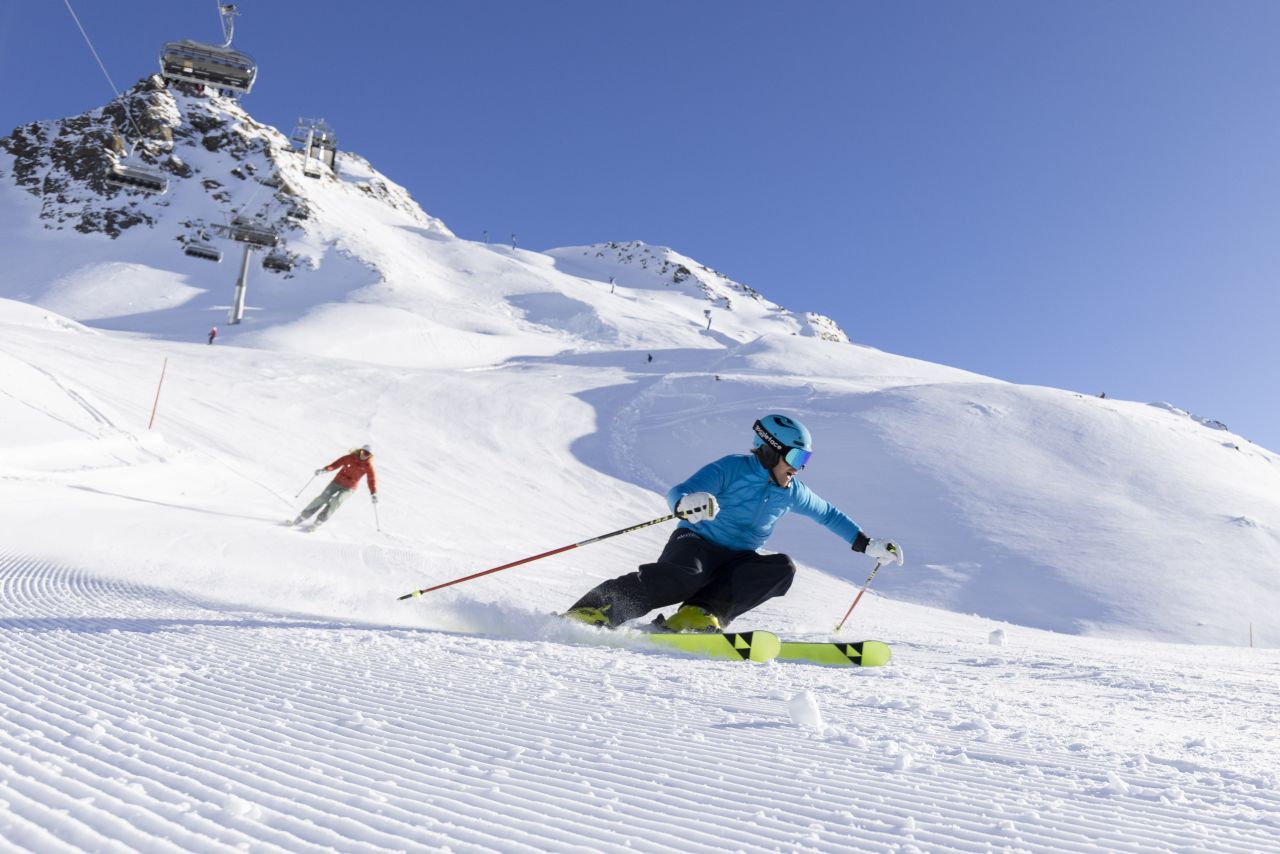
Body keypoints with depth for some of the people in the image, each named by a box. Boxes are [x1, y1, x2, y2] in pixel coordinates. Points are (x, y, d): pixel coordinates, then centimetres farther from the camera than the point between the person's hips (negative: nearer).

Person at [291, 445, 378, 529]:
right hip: (338, 481, 1)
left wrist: (373, 493, -11)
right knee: (322, 498, -7)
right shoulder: (350, 458, -5)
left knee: (336, 501, -23)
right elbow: (337, 463, -6)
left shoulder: (368, 465, -7)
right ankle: (303, 516, 5)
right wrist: (325, 469, -19)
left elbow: (372, 479, -5)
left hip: (349, 487, -1)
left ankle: (319, 521, -12)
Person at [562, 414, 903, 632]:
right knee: (685, 575, -39)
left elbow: (828, 514, 27)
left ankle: (699, 614, -35)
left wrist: (868, 545, 25)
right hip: (697, 544, -6)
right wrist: (687, 504, -45)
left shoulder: (791, 492, 10)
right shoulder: (733, 467, -9)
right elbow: (677, 492, -21)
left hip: (737, 563, 6)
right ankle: (591, 612, -40)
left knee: (783, 567, -23)